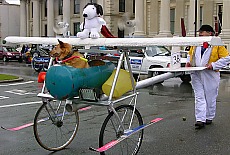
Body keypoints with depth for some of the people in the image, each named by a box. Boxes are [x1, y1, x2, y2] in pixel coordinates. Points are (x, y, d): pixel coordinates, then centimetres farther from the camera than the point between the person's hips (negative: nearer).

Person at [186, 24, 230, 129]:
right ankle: (200, 120, -3)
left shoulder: (217, 44, -3)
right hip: (196, 74, 3)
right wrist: (188, 62, 4)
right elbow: (190, 54, 25)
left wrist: (213, 65, -15)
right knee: (199, 97, -2)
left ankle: (209, 118, 25)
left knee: (210, 98, 9)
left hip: (210, 75, -3)